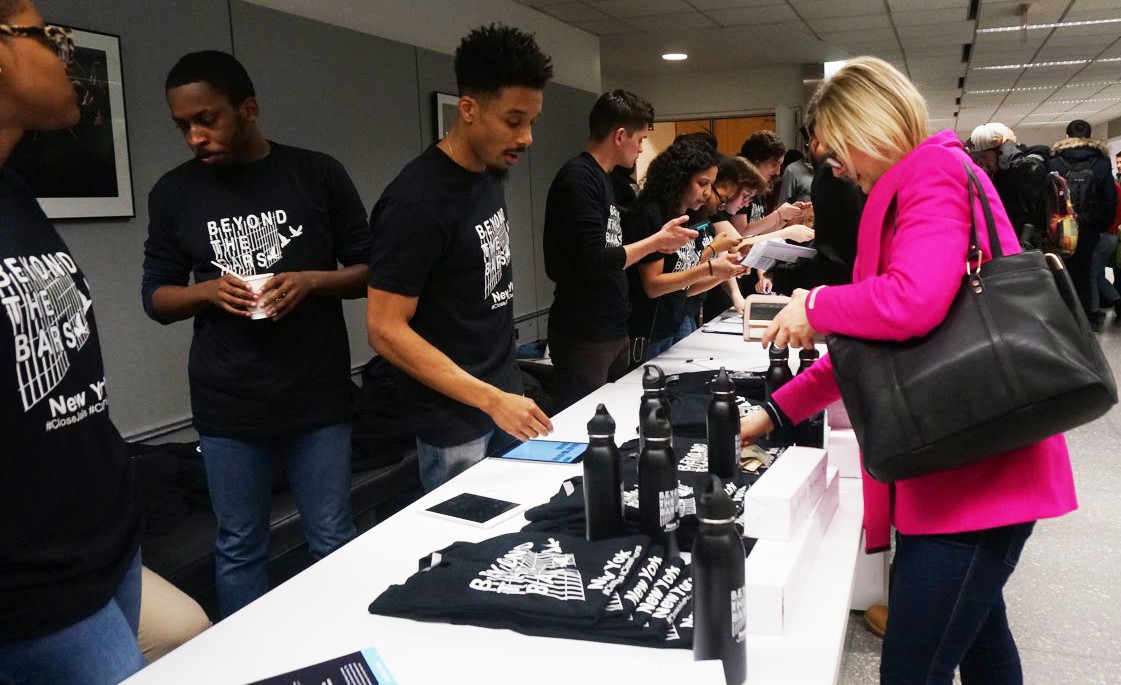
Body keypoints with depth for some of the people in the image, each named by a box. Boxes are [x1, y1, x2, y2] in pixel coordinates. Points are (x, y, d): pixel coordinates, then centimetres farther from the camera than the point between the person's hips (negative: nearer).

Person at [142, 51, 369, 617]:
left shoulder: (318, 174, -1)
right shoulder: (174, 193, 3)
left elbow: (370, 269, 3)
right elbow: (156, 297, 8)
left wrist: (310, 280, -15)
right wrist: (209, 290, -12)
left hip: (319, 395, -1)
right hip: (227, 405, 1)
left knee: (333, 542, 9)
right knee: (238, 548, 11)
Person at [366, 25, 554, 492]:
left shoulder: (490, 174, 3)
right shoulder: (417, 202, -22)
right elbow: (385, 330, -23)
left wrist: (505, 392, 13)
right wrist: (490, 399, -25)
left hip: (505, 391, 8)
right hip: (456, 420, -8)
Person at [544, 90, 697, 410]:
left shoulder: (600, 177, 13)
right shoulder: (578, 179, -16)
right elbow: (594, 262, -22)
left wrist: (654, 244, 9)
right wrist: (655, 241, -12)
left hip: (612, 330, 9)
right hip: (584, 336, -9)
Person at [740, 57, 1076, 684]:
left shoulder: (935, 173, -10)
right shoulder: (914, 189, 19)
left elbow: (912, 301, -30)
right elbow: (872, 346, 19)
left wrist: (814, 305, -11)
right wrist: (775, 414, 15)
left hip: (976, 471, -11)